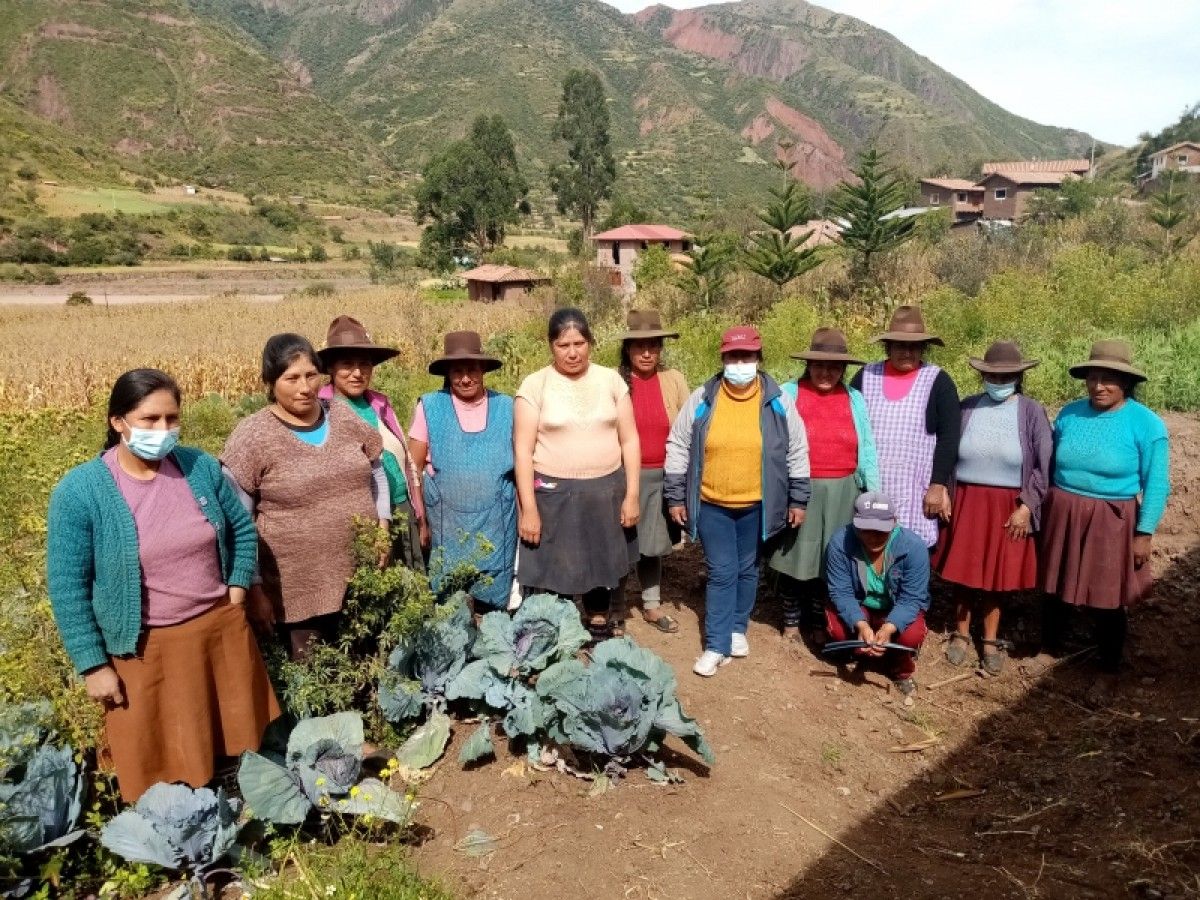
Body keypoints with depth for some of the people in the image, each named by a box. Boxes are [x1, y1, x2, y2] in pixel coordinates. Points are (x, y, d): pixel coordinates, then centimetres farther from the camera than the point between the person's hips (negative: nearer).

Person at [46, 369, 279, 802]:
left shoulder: (201, 467, -3)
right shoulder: (79, 491, -14)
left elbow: (243, 532, 9)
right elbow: (68, 588, -10)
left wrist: (235, 600, 3)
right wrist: (94, 666, -9)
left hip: (222, 631, 4)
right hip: (146, 650, -3)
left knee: (238, 751, 19)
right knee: (161, 776, 10)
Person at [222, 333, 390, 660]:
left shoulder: (345, 416, 1)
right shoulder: (252, 436, -11)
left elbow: (376, 474, 15)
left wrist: (382, 527, 5)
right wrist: (254, 587, -8)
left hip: (364, 578, 4)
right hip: (299, 589, -4)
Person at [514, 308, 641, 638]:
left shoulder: (611, 379, 4)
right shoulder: (535, 385, -4)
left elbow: (629, 440, 5)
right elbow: (522, 449, -6)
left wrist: (632, 494, -1)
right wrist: (528, 508, -11)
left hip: (607, 492, 3)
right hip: (554, 495, -2)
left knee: (607, 570, 13)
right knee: (550, 578, 3)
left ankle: (604, 635, 32)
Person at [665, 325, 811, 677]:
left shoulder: (777, 401, -4)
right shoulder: (702, 399, -6)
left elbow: (797, 452, 4)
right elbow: (677, 447, 1)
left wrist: (798, 500, 4)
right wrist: (675, 497, 1)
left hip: (756, 506, 1)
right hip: (711, 505, -1)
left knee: (747, 571, 14)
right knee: (721, 574, 1)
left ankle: (737, 629, 33)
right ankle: (717, 645, 8)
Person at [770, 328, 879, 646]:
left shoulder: (854, 399, 7)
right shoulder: (787, 394, -2)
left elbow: (865, 450, 9)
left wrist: (874, 493, 5)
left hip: (840, 494, 2)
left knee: (830, 559, 9)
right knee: (794, 557, 6)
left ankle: (820, 623, 27)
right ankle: (791, 621, 25)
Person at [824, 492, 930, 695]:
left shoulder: (913, 546, -27)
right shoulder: (840, 543, -25)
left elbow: (911, 598, -24)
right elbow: (841, 592, -23)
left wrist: (889, 628, -42)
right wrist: (860, 625, -41)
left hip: (897, 611, 0)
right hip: (857, 607, 1)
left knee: (912, 635, -30)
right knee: (837, 629, -29)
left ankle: (901, 670, 7)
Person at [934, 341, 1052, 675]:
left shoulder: (1032, 413, -4)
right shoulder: (966, 407, 0)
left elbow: (1043, 466, -4)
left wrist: (1026, 507, -9)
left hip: (1008, 506, -1)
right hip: (966, 501, 1)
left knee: (997, 574, 9)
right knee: (961, 571, 8)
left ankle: (991, 641, 25)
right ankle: (961, 634, 26)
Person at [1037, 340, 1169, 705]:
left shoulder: (1146, 424, -10)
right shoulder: (1069, 414, 0)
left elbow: (1156, 484, -7)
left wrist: (1144, 533, -9)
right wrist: (1045, 507, 10)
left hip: (1110, 522, -3)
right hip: (1062, 515, 3)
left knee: (1107, 598, 8)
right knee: (1056, 589, 15)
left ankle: (1108, 673, 26)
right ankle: (1049, 651, 35)